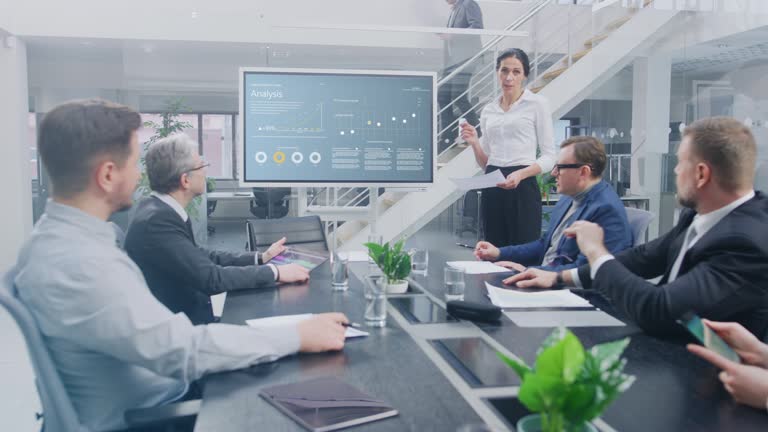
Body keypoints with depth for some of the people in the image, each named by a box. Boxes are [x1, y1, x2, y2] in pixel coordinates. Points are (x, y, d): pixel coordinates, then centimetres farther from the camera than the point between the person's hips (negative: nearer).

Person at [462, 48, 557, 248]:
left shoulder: (537, 104, -1)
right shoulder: (488, 111, 12)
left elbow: (549, 156, -4)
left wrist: (520, 174, -20)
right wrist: (474, 143, -3)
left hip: (523, 188, -4)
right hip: (492, 190, 5)